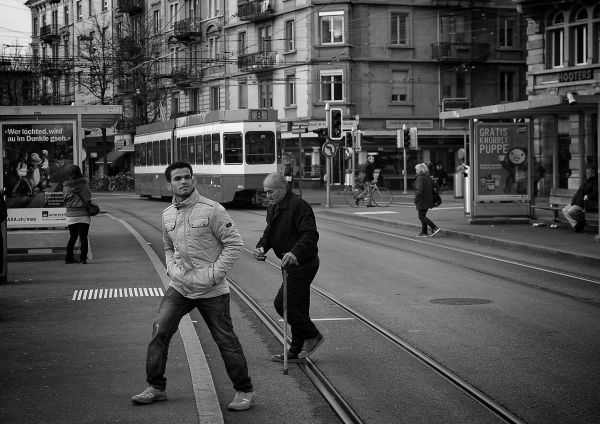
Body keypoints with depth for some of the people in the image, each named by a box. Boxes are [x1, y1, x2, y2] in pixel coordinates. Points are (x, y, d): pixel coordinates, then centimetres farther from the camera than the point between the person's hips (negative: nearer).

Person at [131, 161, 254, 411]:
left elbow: (234, 244, -11)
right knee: (159, 331, -6)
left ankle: (244, 391, 18)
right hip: (179, 287, 5)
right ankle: (156, 387, 7)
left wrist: (213, 274, -16)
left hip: (211, 291, -5)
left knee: (226, 341, 2)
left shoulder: (212, 210, -12)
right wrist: (173, 268, 2)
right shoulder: (167, 215, 6)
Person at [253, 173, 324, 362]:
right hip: (293, 264, 10)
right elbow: (269, 233, 16)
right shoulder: (273, 208, 12)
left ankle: (312, 336, 5)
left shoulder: (299, 206, -19)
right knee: (298, 307, 14)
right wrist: (261, 247, -5)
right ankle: (296, 351, 21)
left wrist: (295, 253, -42)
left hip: (303, 264, -10)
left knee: (282, 303, -10)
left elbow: (310, 235, -28)